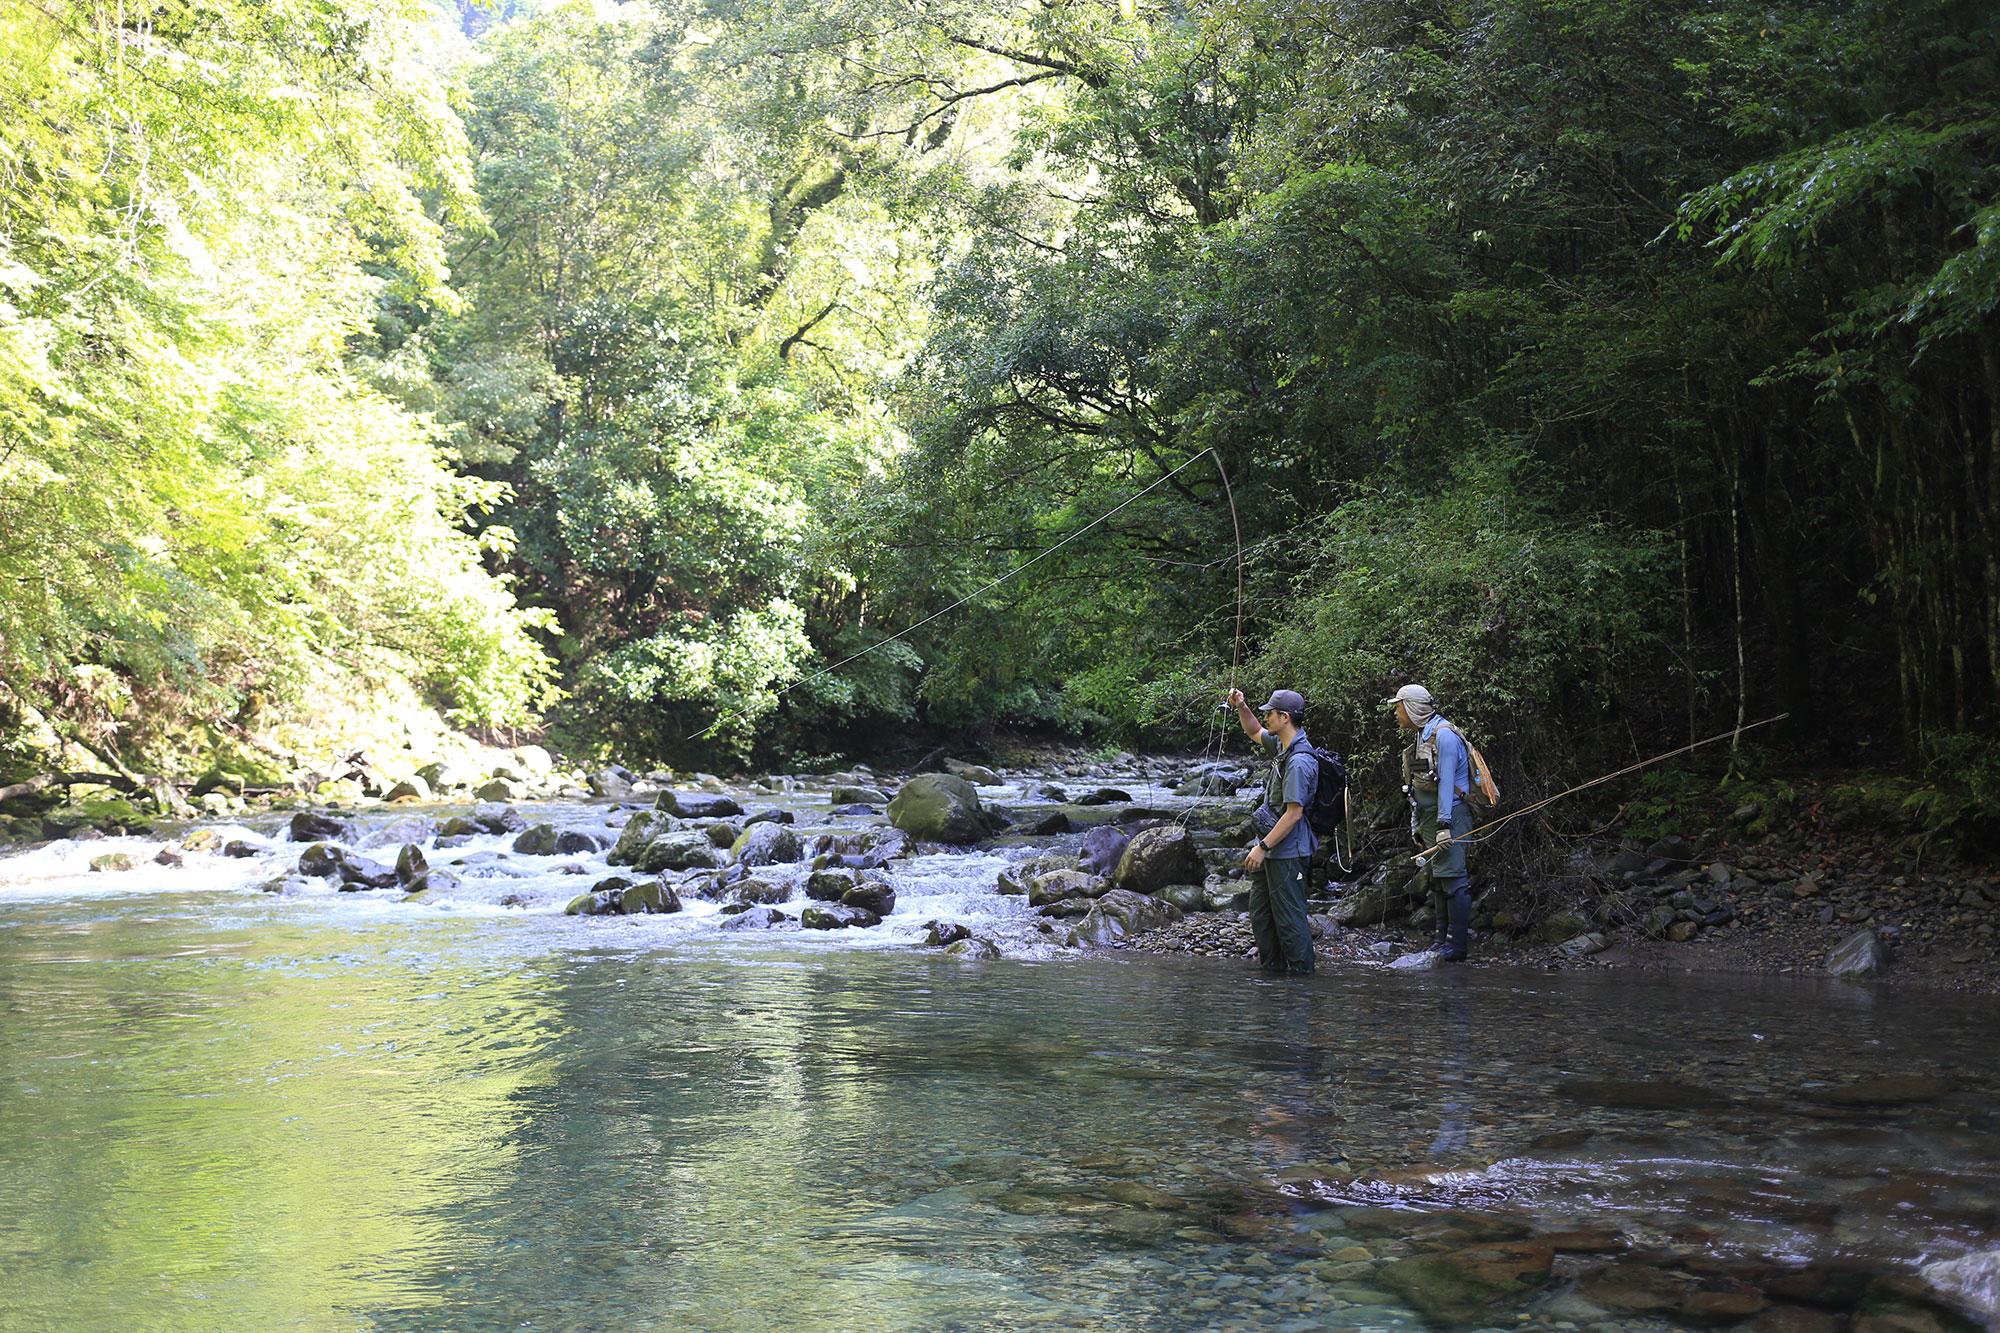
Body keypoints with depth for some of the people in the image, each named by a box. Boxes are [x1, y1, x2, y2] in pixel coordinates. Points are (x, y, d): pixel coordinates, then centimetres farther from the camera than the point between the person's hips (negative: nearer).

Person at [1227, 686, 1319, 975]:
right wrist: (1241, 707, 11)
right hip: (1271, 846, 11)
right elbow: (1255, 732, 29)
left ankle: (1302, 970, 7)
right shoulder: (1281, 745, 7)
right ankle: (1272, 966, 28)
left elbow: (1294, 813, -24)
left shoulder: (1298, 761, -23)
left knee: (1288, 914, -3)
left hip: (1286, 850, -10)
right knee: (1260, 913, 18)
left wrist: (1263, 847, -21)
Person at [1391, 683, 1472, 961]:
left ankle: (1457, 945, -12)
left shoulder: (1444, 734, -12)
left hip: (1450, 814, -10)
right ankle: (1440, 940, 15)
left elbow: (1446, 781, -18)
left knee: (1452, 877, -12)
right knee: (1437, 878, 10)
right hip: (1429, 818, 10)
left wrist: (1444, 824, -22)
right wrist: (1416, 824, 20)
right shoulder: (1422, 738, 18)